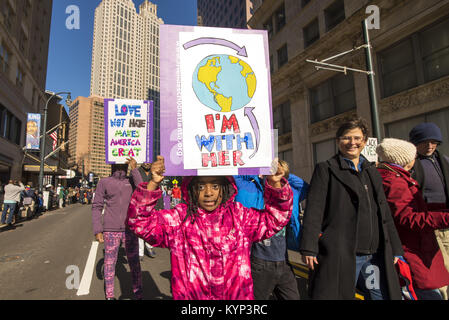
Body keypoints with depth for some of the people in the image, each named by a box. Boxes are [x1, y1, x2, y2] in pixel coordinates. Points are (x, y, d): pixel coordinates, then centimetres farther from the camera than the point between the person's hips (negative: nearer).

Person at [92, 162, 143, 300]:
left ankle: (138, 293, 21)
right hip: (110, 230, -1)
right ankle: (109, 295, 26)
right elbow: (97, 206, 4)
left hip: (130, 229, 1)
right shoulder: (104, 182, 5)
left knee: (134, 262, 6)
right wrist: (97, 230, -3)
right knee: (110, 263, 8)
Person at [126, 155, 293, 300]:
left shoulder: (240, 215, -2)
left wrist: (275, 184, -16)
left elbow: (275, 218, 0)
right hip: (189, 296, -1)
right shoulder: (179, 218, -8)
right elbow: (140, 221, -16)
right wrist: (153, 184, -30)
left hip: (239, 295, 2)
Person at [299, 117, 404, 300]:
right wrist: (309, 249, -15)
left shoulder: (372, 172, 18)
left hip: (375, 256, 6)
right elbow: (313, 211, -9)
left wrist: (396, 249, 19)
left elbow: (384, 213, 21)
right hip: (340, 255, -6)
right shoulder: (325, 169, 0)